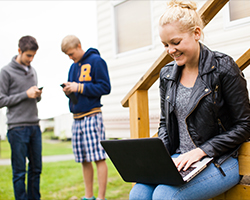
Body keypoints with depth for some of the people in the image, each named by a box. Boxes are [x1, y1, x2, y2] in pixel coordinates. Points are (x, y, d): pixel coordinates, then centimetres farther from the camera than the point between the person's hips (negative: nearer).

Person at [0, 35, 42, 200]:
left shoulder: (33, 71, 15)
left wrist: (38, 95, 0)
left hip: (35, 126, 6)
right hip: (17, 127, -6)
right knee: (19, 171, -1)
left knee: (36, 168, 10)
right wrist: (26, 94, -13)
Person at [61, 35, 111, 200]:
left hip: (91, 116, -7)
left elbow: (105, 87, -9)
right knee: (84, 160, 10)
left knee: (98, 158, -6)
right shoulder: (73, 66, 18)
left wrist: (79, 87, -12)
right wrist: (68, 90, 0)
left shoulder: (96, 61, -4)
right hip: (77, 118, 7)